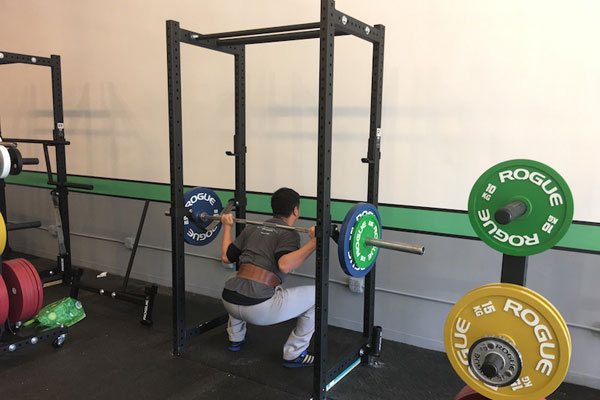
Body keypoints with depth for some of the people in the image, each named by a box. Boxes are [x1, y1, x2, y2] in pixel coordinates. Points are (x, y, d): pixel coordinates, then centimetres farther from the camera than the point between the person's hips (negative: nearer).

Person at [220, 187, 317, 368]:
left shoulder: (252, 228, 17)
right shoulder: (289, 234, 0)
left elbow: (226, 257, 23)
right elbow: (284, 265, -19)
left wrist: (227, 226, 35)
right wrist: (314, 243, -19)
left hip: (229, 301, 7)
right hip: (258, 308, -7)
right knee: (317, 295, 6)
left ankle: (235, 337, 41)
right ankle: (294, 354, 13)